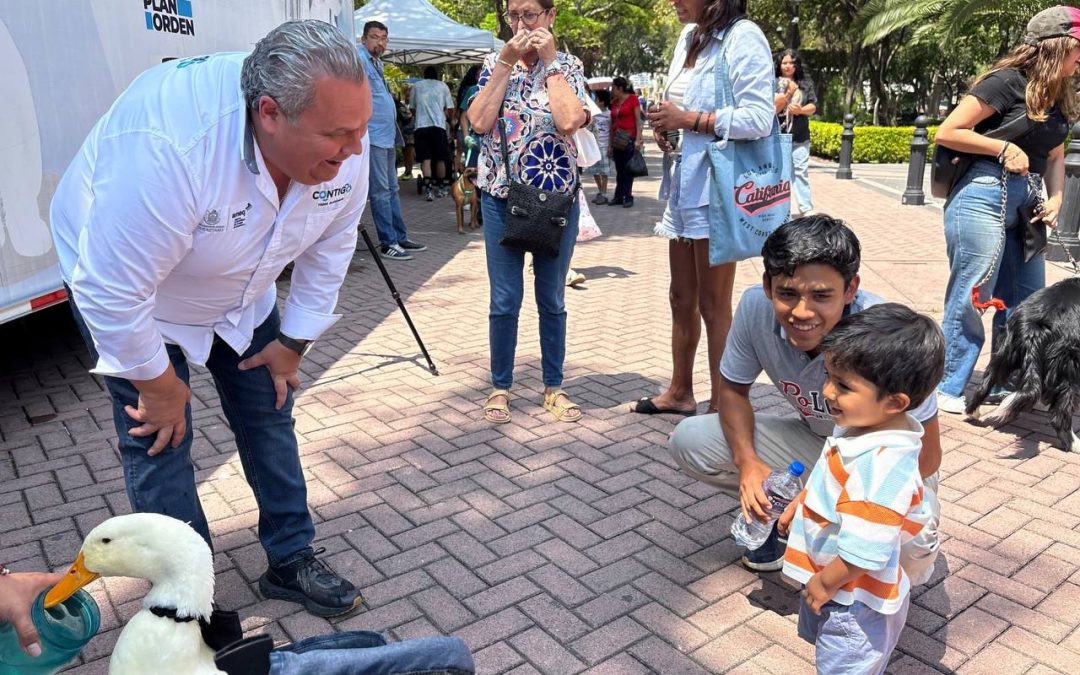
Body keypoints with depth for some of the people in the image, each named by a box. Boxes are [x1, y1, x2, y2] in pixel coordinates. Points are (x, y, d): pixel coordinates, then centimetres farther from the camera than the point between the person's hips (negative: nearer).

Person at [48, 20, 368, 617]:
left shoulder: (341, 143, -24)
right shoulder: (168, 144, -43)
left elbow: (329, 249, -8)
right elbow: (112, 291, -33)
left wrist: (292, 343, -1)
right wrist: (159, 385, -19)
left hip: (239, 293, 5)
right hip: (122, 285, -5)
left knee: (269, 416, 7)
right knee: (159, 441, -4)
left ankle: (291, 562, 24)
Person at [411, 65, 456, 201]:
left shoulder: (416, 86, 14)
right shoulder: (442, 85, 12)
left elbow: (412, 108, 16)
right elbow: (450, 109, 12)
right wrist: (450, 118, 33)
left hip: (420, 125, 0)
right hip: (438, 125, 0)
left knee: (425, 159, -1)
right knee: (440, 159, 11)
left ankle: (428, 189, -13)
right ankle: (441, 187, 19)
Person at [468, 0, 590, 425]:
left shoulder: (568, 65, 2)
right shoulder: (494, 63, 6)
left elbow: (570, 121, -19)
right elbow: (480, 122, -11)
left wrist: (549, 61, -11)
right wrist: (507, 62, -10)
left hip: (556, 197, 0)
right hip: (501, 197, 1)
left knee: (551, 299, 9)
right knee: (504, 301, 4)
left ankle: (554, 387, 23)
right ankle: (500, 387, 19)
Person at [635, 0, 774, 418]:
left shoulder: (743, 38, -12)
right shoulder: (689, 37, 13)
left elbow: (759, 118, -19)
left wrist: (689, 119, -18)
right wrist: (666, 124, 3)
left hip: (718, 189, -8)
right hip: (685, 184, 8)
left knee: (714, 306, 1)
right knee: (681, 298, 15)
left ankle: (722, 405, 15)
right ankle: (680, 392, 30)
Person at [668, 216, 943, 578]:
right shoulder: (756, 306, -23)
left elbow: (925, 455, -23)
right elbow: (733, 388, -5)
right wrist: (748, 462, -22)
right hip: (816, 440, 4)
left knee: (909, 555, -33)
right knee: (688, 440, -14)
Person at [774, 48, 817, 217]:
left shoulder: (806, 82, 7)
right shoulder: (774, 83, 0)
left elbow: (813, 107, 4)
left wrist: (800, 109, -15)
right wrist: (788, 94, -15)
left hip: (800, 136, 1)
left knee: (801, 172, 0)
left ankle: (807, 209, 2)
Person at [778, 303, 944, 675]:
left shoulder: (883, 465, -37)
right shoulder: (861, 425, -7)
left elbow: (864, 552, -33)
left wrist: (826, 583, -19)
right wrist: (799, 502, 16)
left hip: (852, 600, -9)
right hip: (825, 577, 9)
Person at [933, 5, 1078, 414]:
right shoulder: (1009, 81, -9)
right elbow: (947, 133, -12)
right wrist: (1004, 148, -15)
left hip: (1025, 206, 9)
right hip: (984, 197, -8)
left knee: (1026, 302, 12)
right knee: (970, 300, -2)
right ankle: (947, 391, 9)